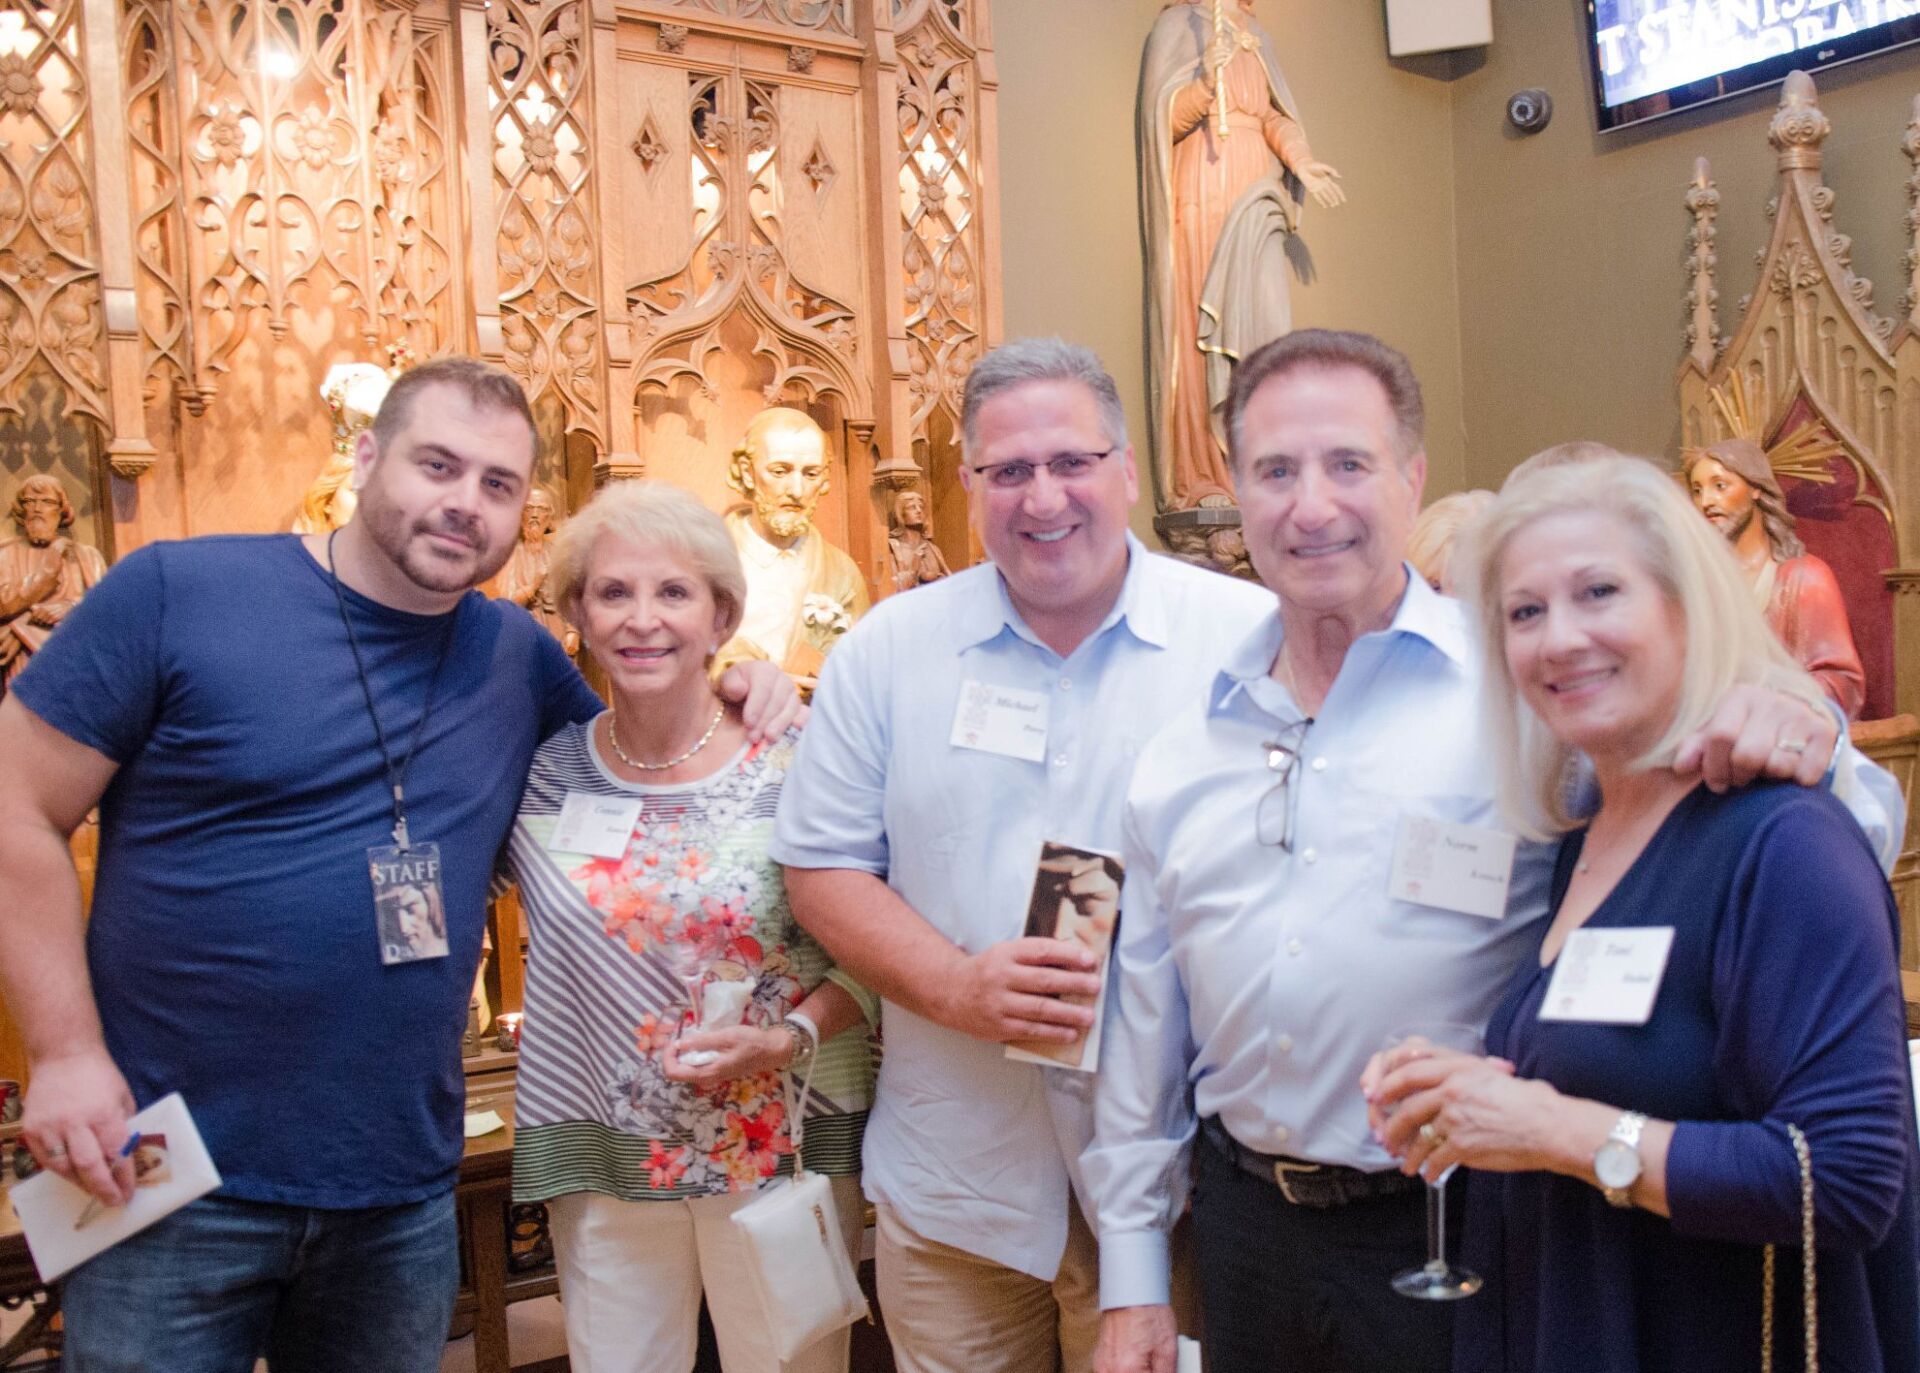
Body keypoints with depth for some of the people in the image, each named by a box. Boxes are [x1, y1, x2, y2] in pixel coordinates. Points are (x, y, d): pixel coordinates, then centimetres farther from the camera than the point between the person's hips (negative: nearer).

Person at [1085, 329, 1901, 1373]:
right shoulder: (1186, 746, 3)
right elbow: (1146, 1013, 9)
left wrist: (1794, 738, -30)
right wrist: (1131, 1276, 11)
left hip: (1452, 1246, -4)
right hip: (1243, 1234, 4)